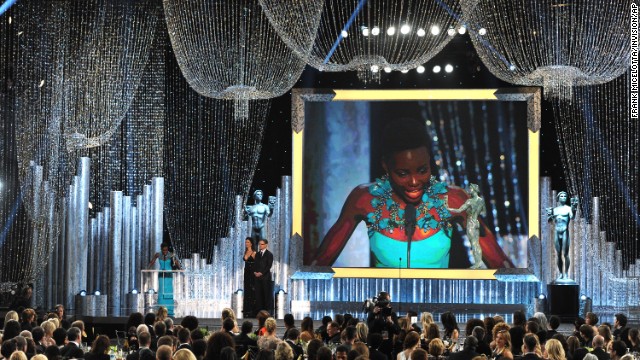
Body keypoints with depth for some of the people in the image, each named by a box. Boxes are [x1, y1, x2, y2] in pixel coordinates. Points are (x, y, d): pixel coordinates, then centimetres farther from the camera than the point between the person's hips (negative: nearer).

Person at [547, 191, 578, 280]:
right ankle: (561, 274, 11)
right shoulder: (554, 209, 13)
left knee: (565, 254, -7)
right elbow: (549, 221, 14)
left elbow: (572, 217, -19)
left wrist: (574, 210, -36)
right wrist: (550, 216, -8)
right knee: (558, 255, 6)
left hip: (565, 232, -5)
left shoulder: (568, 208, -1)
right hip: (557, 233, 5)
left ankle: (566, 274, -4)